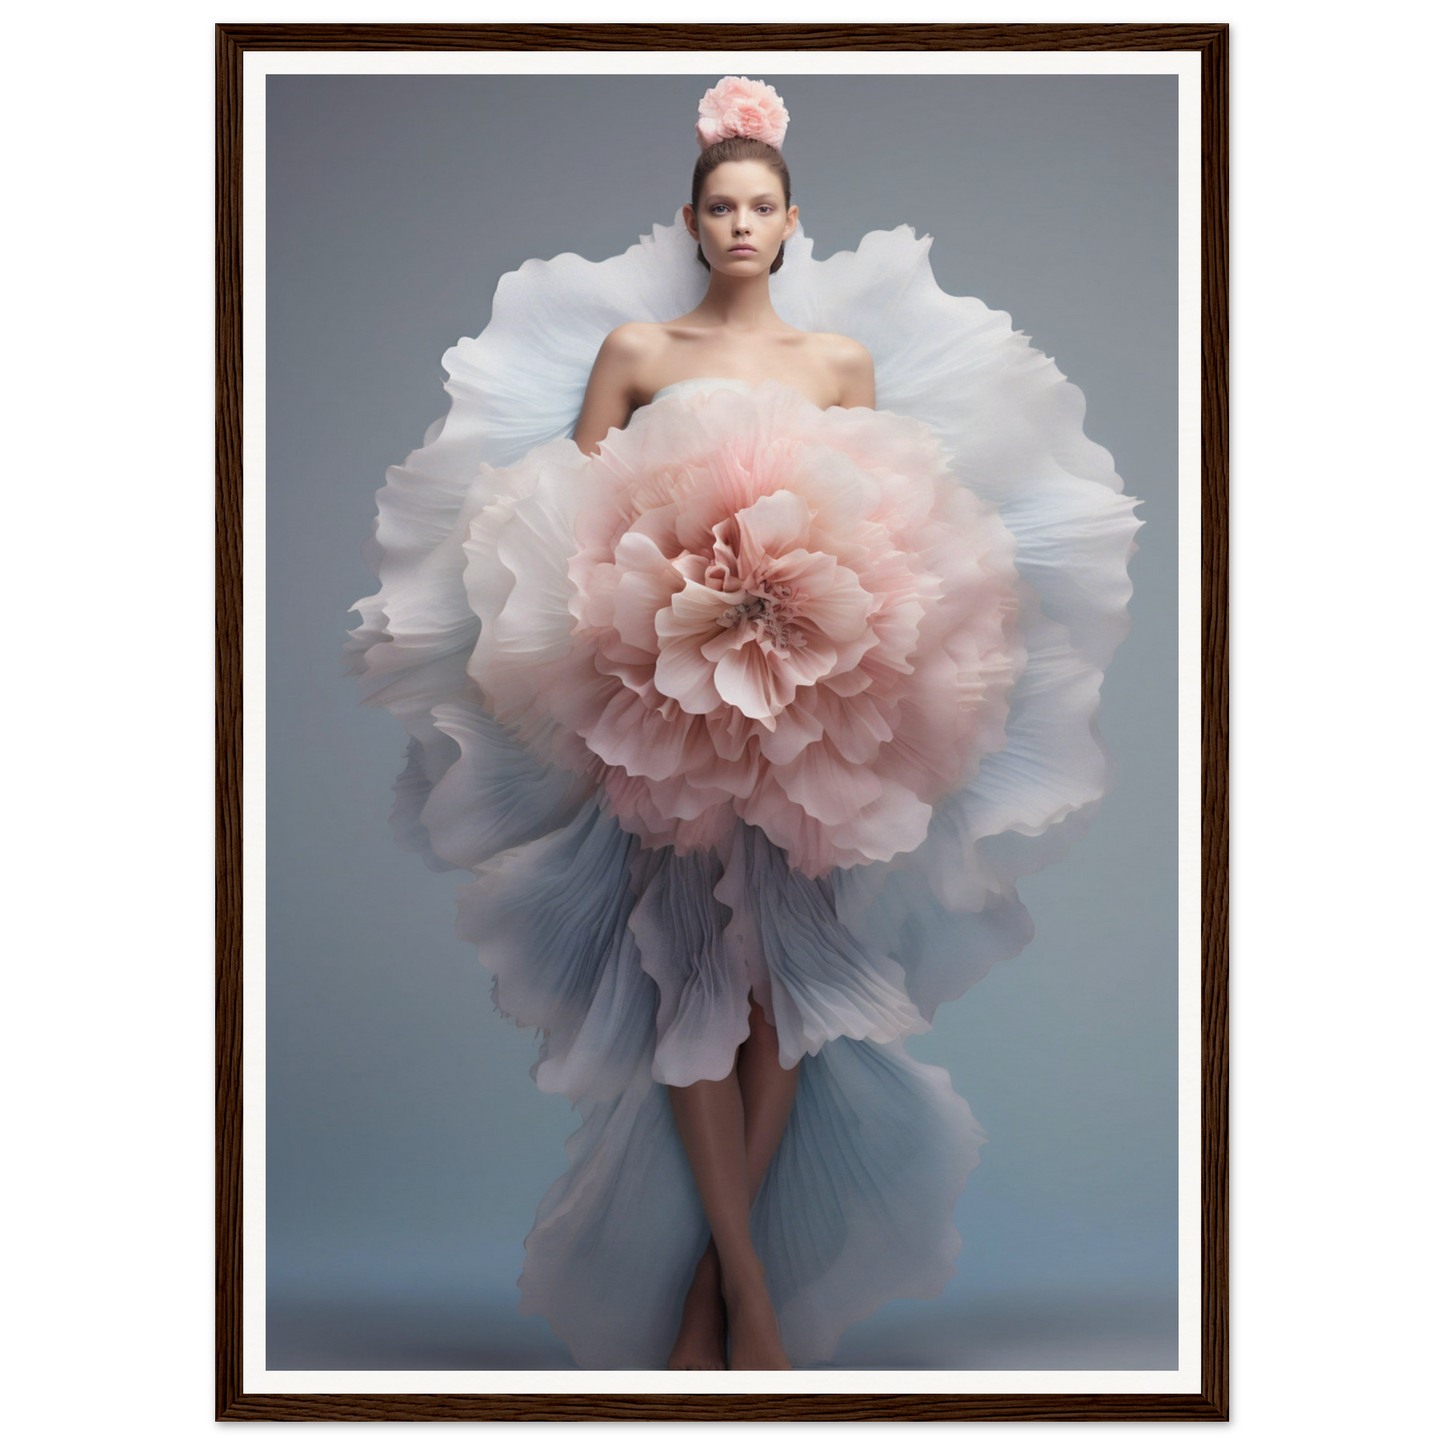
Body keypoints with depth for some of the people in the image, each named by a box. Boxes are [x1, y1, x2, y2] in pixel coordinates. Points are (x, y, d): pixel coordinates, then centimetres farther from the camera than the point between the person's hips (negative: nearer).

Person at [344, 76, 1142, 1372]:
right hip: (662, 694, -1)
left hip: (815, 703, 1)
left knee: (782, 962, -4)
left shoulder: (845, 356, 14)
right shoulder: (632, 346, 10)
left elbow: (894, 523, 10)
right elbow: (567, 512, 3)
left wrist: (819, 593, -10)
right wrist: (671, 598, -13)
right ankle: (749, 1283, -2)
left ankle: (707, 1279, 7)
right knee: (688, 963, -7)